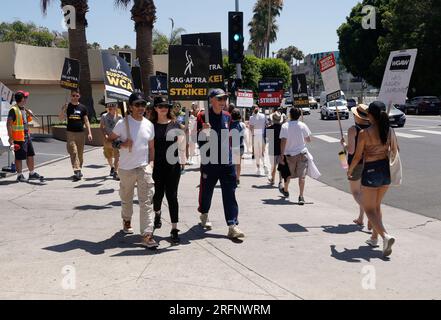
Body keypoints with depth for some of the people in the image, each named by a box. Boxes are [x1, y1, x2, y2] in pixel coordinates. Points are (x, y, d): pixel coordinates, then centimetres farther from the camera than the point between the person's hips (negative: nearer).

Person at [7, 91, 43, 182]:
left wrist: (29, 114, 7)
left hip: (27, 136, 9)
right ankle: (19, 175, 12)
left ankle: (32, 173, 23)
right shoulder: (13, 110, -13)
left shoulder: (24, 109, 13)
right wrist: (11, 138, -21)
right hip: (19, 138, -9)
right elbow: (9, 124, -17)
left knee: (30, 155, 13)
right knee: (19, 157, 1)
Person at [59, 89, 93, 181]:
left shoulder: (82, 107, 6)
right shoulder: (67, 106, 4)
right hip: (70, 133, -1)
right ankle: (77, 171, -17)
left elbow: (86, 121, 7)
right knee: (73, 152, -11)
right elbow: (61, 119, -3)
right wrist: (63, 110, -21)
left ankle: (79, 170, 20)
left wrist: (89, 133, 0)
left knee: (80, 153, 7)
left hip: (80, 133, 2)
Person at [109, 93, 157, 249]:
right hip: (126, 167, -1)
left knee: (147, 201, -10)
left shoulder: (149, 125, 6)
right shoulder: (122, 123, -5)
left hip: (144, 166, 1)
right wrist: (121, 143, -16)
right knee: (126, 198, 18)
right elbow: (110, 140, 3)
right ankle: (127, 220, 46)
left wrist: (151, 162, 3)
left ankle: (147, 235, -12)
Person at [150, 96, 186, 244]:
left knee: (172, 196, -3)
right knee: (158, 193, 13)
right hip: (156, 165, 1)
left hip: (173, 165, -1)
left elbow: (181, 144, 6)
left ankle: (174, 229, 0)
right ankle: (157, 214, 46)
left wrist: (182, 161, 2)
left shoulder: (175, 125, 3)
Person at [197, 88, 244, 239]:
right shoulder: (203, 116, -5)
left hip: (227, 161, 3)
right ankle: (204, 214, 40)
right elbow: (197, 139, -6)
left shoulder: (227, 116, 9)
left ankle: (232, 226, -3)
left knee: (230, 194, -3)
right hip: (209, 162, -3)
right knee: (206, 189, 12)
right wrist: (202, 130, -25)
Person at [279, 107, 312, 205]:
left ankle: (285, 191, 41)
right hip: (302, 153, 0)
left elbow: (283, 142, -14)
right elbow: (308, 140, 3)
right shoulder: (303, 126, -4)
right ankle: (301, 197, -7)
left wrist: (282, 156, -10)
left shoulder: (285, 126, -10)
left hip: (289, 154, 0)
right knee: (302, 175, 0)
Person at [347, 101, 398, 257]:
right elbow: (395, 151, 8)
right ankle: (374, 237, 30)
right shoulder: (390, 131, -1)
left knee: (369, 209, 4)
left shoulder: (364, 133, -15)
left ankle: (386, 236, -17)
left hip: (371, 170, -6)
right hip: (386, 170, 6)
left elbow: (357, 156, -10)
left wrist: (350, 170, 6)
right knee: (377, 205, 22)